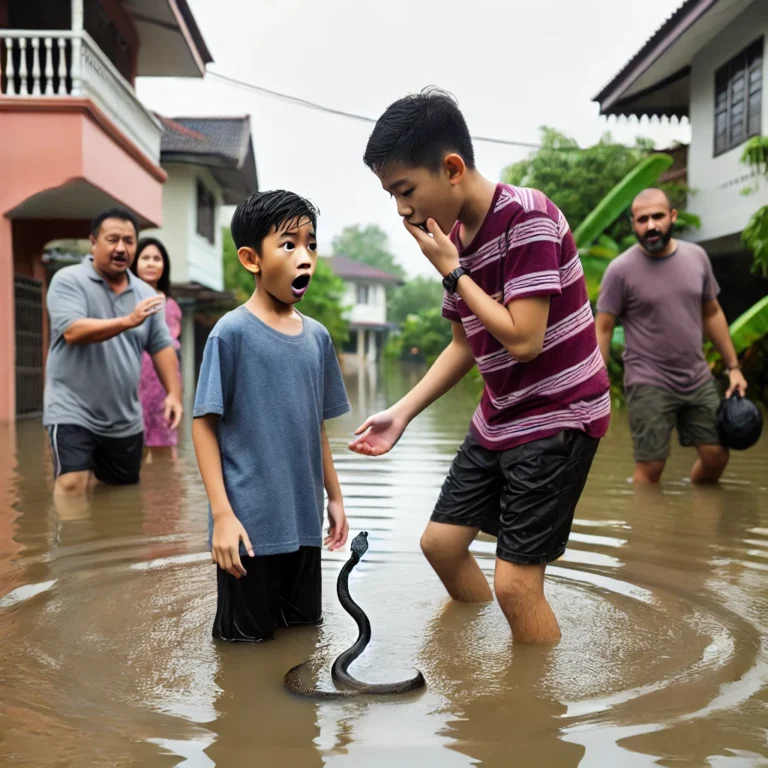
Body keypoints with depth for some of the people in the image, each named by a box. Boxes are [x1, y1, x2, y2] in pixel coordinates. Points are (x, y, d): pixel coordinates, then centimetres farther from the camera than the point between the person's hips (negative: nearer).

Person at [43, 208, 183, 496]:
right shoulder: (69, 280, -8)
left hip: (125, 419, 6)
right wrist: (128, 321, -33)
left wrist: (174, 393, -2)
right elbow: (73, 331, -23)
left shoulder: (144, 292, 7)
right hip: (74, 412, -5)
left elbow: (162, 346, 8)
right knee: (72, 485, -17)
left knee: (123, 493, 15)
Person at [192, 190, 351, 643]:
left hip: (304, 522, 6)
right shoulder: (232, 333, -11)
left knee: (305, 629, 19)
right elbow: (204, 424, -11)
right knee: (248, 640, 10)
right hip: (250, 524, -5)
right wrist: (222, 513, -16)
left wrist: (334, 496, 16)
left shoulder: (317, 336, 5)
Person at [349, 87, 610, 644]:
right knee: (440, 543, 15)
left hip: (558, 417, -8)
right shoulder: (454, 239, 3)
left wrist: (452, 270, -17)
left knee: (515, 582, -8)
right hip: (499, 419, 9)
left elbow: (523, 340, -26)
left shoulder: (527, 217, -21)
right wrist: (402, 413, 5)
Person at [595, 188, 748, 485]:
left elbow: (712, 313, 13)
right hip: (650, 385, -5)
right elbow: (603, 328, -9)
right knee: (650, 468, -3)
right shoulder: (621, 269, -11)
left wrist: (733, 366, 10)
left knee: (716, 456, 10)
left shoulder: (696, 256, 3)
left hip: (699, 380, 5)